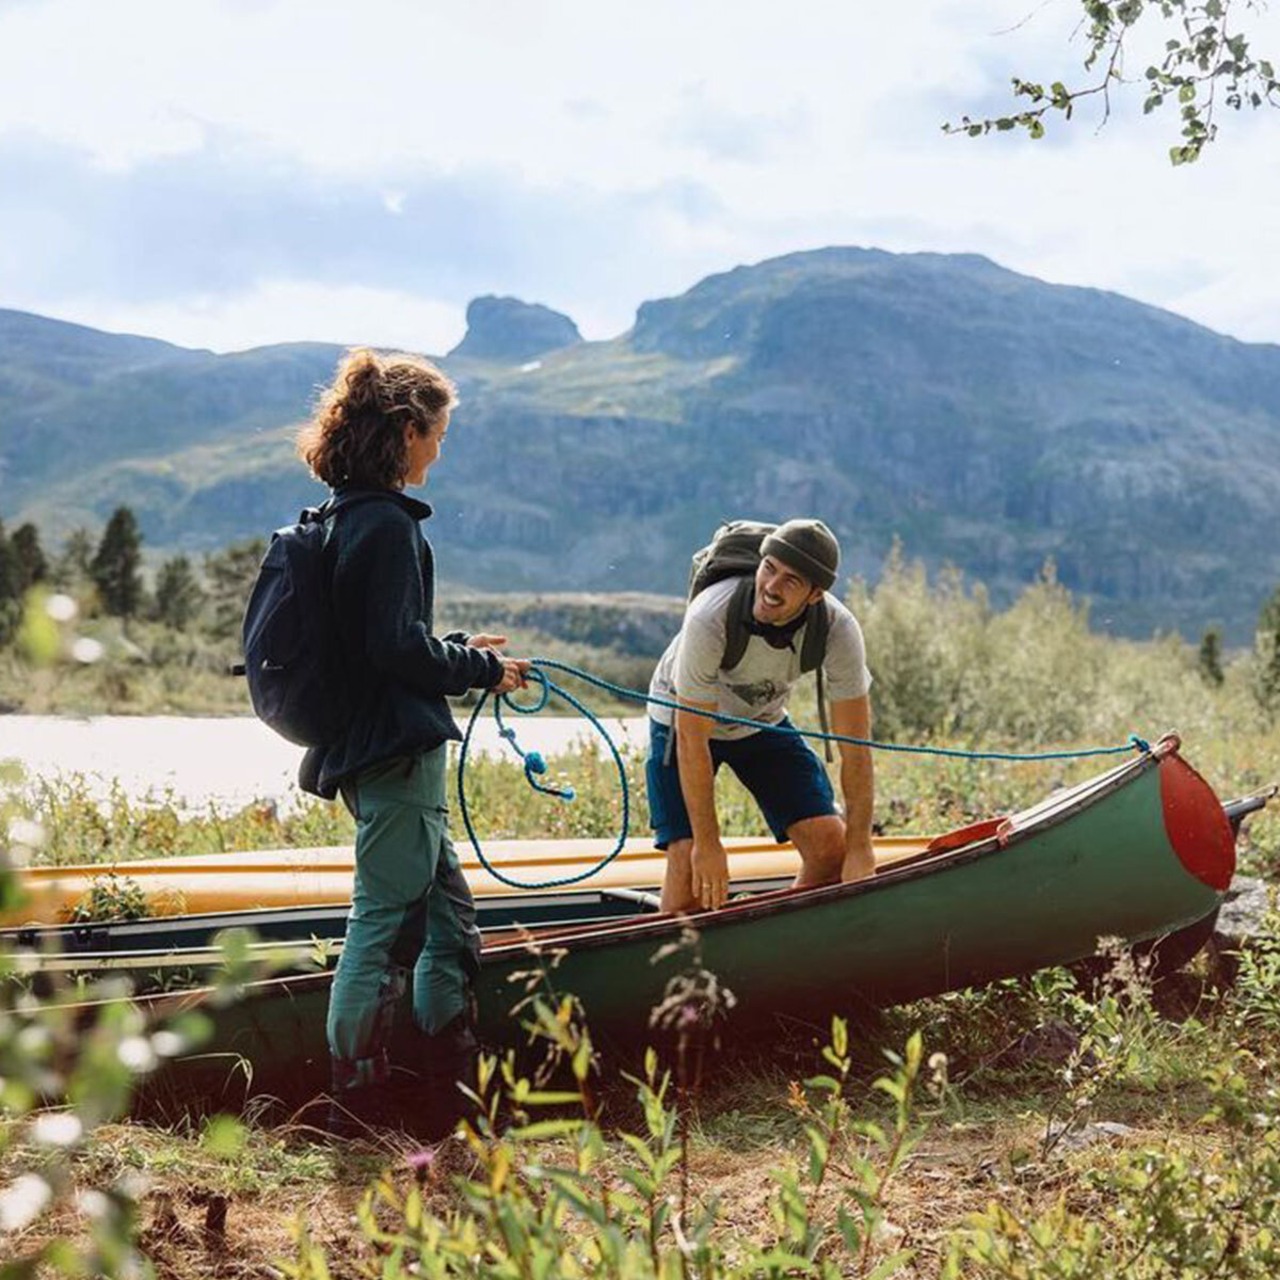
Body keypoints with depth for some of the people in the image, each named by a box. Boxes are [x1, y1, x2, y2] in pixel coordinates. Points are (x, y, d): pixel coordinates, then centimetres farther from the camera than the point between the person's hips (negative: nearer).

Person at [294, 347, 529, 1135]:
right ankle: (360, 1104, 4)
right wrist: (483, 669, -8)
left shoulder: (349, 519, 13)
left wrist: (459, 652, 17)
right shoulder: (388, 525, -16)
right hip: (396, 751, -10)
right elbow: (398, 648, -21)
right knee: (386, 922, -3)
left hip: (370, 747, 10)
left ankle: (456, 1084, 26)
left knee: (447, 911, 17)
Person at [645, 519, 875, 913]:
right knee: (691, 860, -19)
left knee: (832, 844, -9)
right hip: (683, 720, -3)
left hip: (763, 721, 4)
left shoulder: (839, 630, -28)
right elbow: (692, 738, -30)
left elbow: (855, 747, -21)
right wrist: (707, 842, -27)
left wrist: (859, 849, -24)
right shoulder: (710, 618, -37)